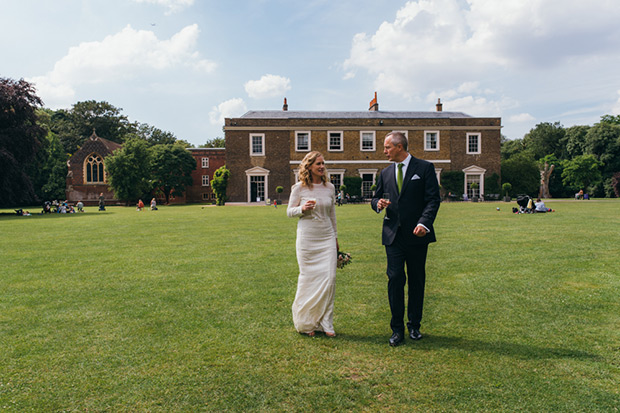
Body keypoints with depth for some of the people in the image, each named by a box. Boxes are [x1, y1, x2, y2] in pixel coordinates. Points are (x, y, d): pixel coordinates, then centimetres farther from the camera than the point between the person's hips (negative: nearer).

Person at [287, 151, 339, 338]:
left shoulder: (329, 188, 7)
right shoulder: (299, 188, -3)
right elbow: (289, 212, 3)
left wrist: (335, 237, 19)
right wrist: (302, 209, -17)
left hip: (327, 238, 3)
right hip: (307, 238, -3)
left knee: (329, 278, -3)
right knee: (308, 278, 3)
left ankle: (325, 322, 11)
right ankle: (306, 322, 20)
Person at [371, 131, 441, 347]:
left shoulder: (425, 168, 0)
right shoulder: (386, 173, 13)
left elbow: (433, 199, -5)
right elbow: (376, 198, 21)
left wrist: (424, 223, -20)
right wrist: (378, 203, -4)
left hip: (417, 235, -2)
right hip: (393, 235, 3)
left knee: (417, 281, 8)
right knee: (395, 279, -3)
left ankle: (414, 325, 23)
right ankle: (397, 329, 7)